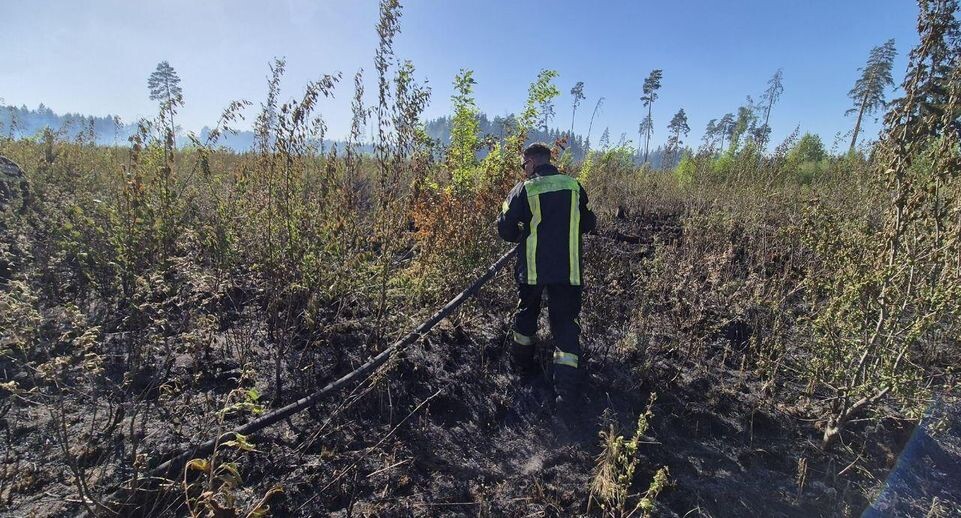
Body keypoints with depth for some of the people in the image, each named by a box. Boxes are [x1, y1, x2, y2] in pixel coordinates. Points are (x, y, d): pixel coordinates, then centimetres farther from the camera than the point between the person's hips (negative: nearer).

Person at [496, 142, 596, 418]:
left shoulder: (523, 189, -7)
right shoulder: (574, 186, 2)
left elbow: (505, 228, -6)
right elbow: (589, 224, 13)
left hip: (532, 268, -1)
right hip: (568, 270, 1)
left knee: (526, 313, 24)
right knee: (566, 326, 4)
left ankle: (522, 364, 43)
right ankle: (567, 394, -2)